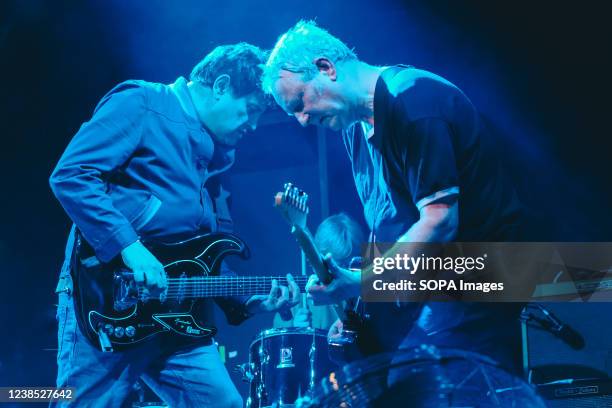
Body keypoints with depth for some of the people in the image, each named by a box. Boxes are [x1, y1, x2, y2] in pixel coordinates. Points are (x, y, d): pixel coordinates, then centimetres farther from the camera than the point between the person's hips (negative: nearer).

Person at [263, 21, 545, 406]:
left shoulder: (412, 99, -18)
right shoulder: (357, 125, 12)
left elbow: (441, 220, -24)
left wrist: (358, 282, -25)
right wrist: (357, 304, 7)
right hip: (410, 302, 9)